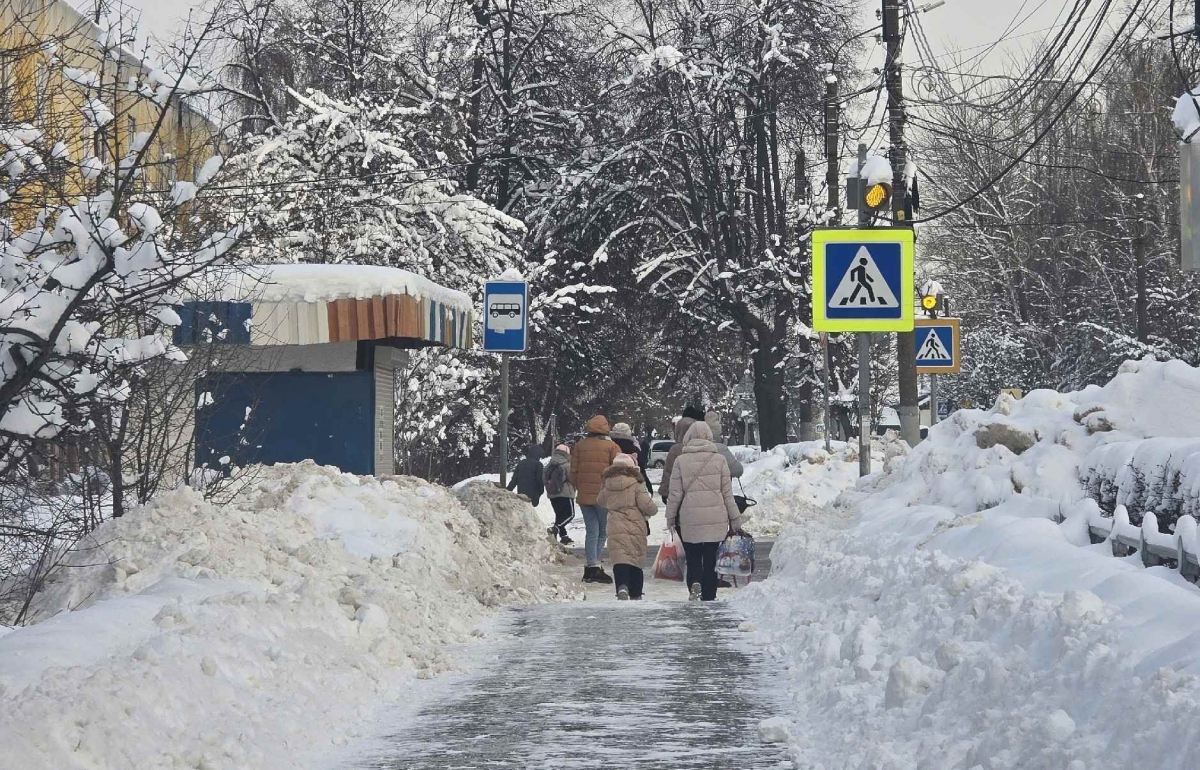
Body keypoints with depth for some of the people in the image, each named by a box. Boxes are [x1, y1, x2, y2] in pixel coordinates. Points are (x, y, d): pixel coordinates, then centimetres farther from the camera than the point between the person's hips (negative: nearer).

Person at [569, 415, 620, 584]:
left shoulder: (580, 446, 6)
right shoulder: (611, 447, -5)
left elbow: (573, 472, 9)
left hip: (584, 495, 4)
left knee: (592, 531, 8)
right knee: (602, 531, 5)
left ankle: (592, 565, 2)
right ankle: (594, 565, 0)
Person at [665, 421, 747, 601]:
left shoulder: (680, 461, -2)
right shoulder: (719, 459, 0)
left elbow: (675, 494, 0)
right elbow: (727, 493, 4)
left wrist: (670, 518, 10)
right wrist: (735, 519, 11)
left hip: (689, 519, -1)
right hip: (716, 518, 1)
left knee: (693, 559, 9)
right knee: (710, 560, 9)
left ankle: (694, 583, -18)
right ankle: (708, 597, 8)